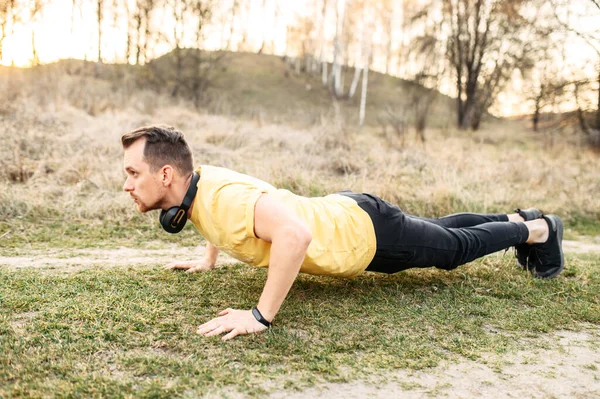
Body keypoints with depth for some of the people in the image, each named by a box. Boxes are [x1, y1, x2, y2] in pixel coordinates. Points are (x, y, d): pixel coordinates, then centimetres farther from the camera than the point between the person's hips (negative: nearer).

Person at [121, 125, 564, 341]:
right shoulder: (198, 181, -8)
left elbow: (296, 234, -54)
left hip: (369, 234, -8)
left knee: (456, 247, 17)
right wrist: (209, 259, 17)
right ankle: (516, 219, 53)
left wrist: (260, 316, -47)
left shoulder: (221, 199, -37)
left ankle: (539, 229, 41)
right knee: (440, 231, 30)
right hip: (343, 214, 8)